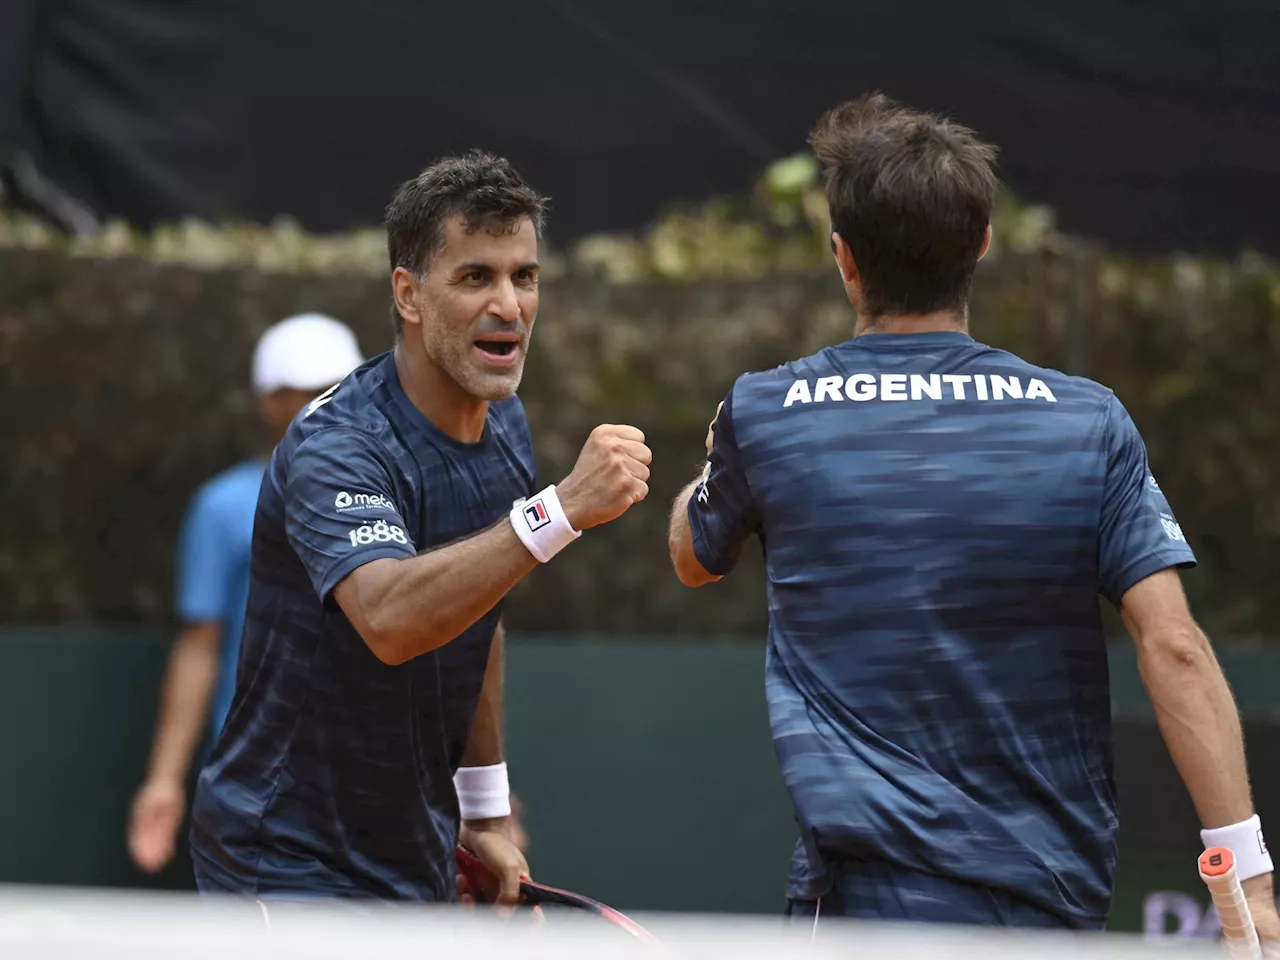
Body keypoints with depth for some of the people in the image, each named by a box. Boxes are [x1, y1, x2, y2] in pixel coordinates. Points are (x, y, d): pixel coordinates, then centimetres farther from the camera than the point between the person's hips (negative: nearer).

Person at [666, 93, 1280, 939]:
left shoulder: (763, 416, -1)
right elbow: (1174, 648, -9)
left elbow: (695, 559, 22)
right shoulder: (1089, 425, -1)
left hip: (872, 893, -2)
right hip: (1061, 901, 3)